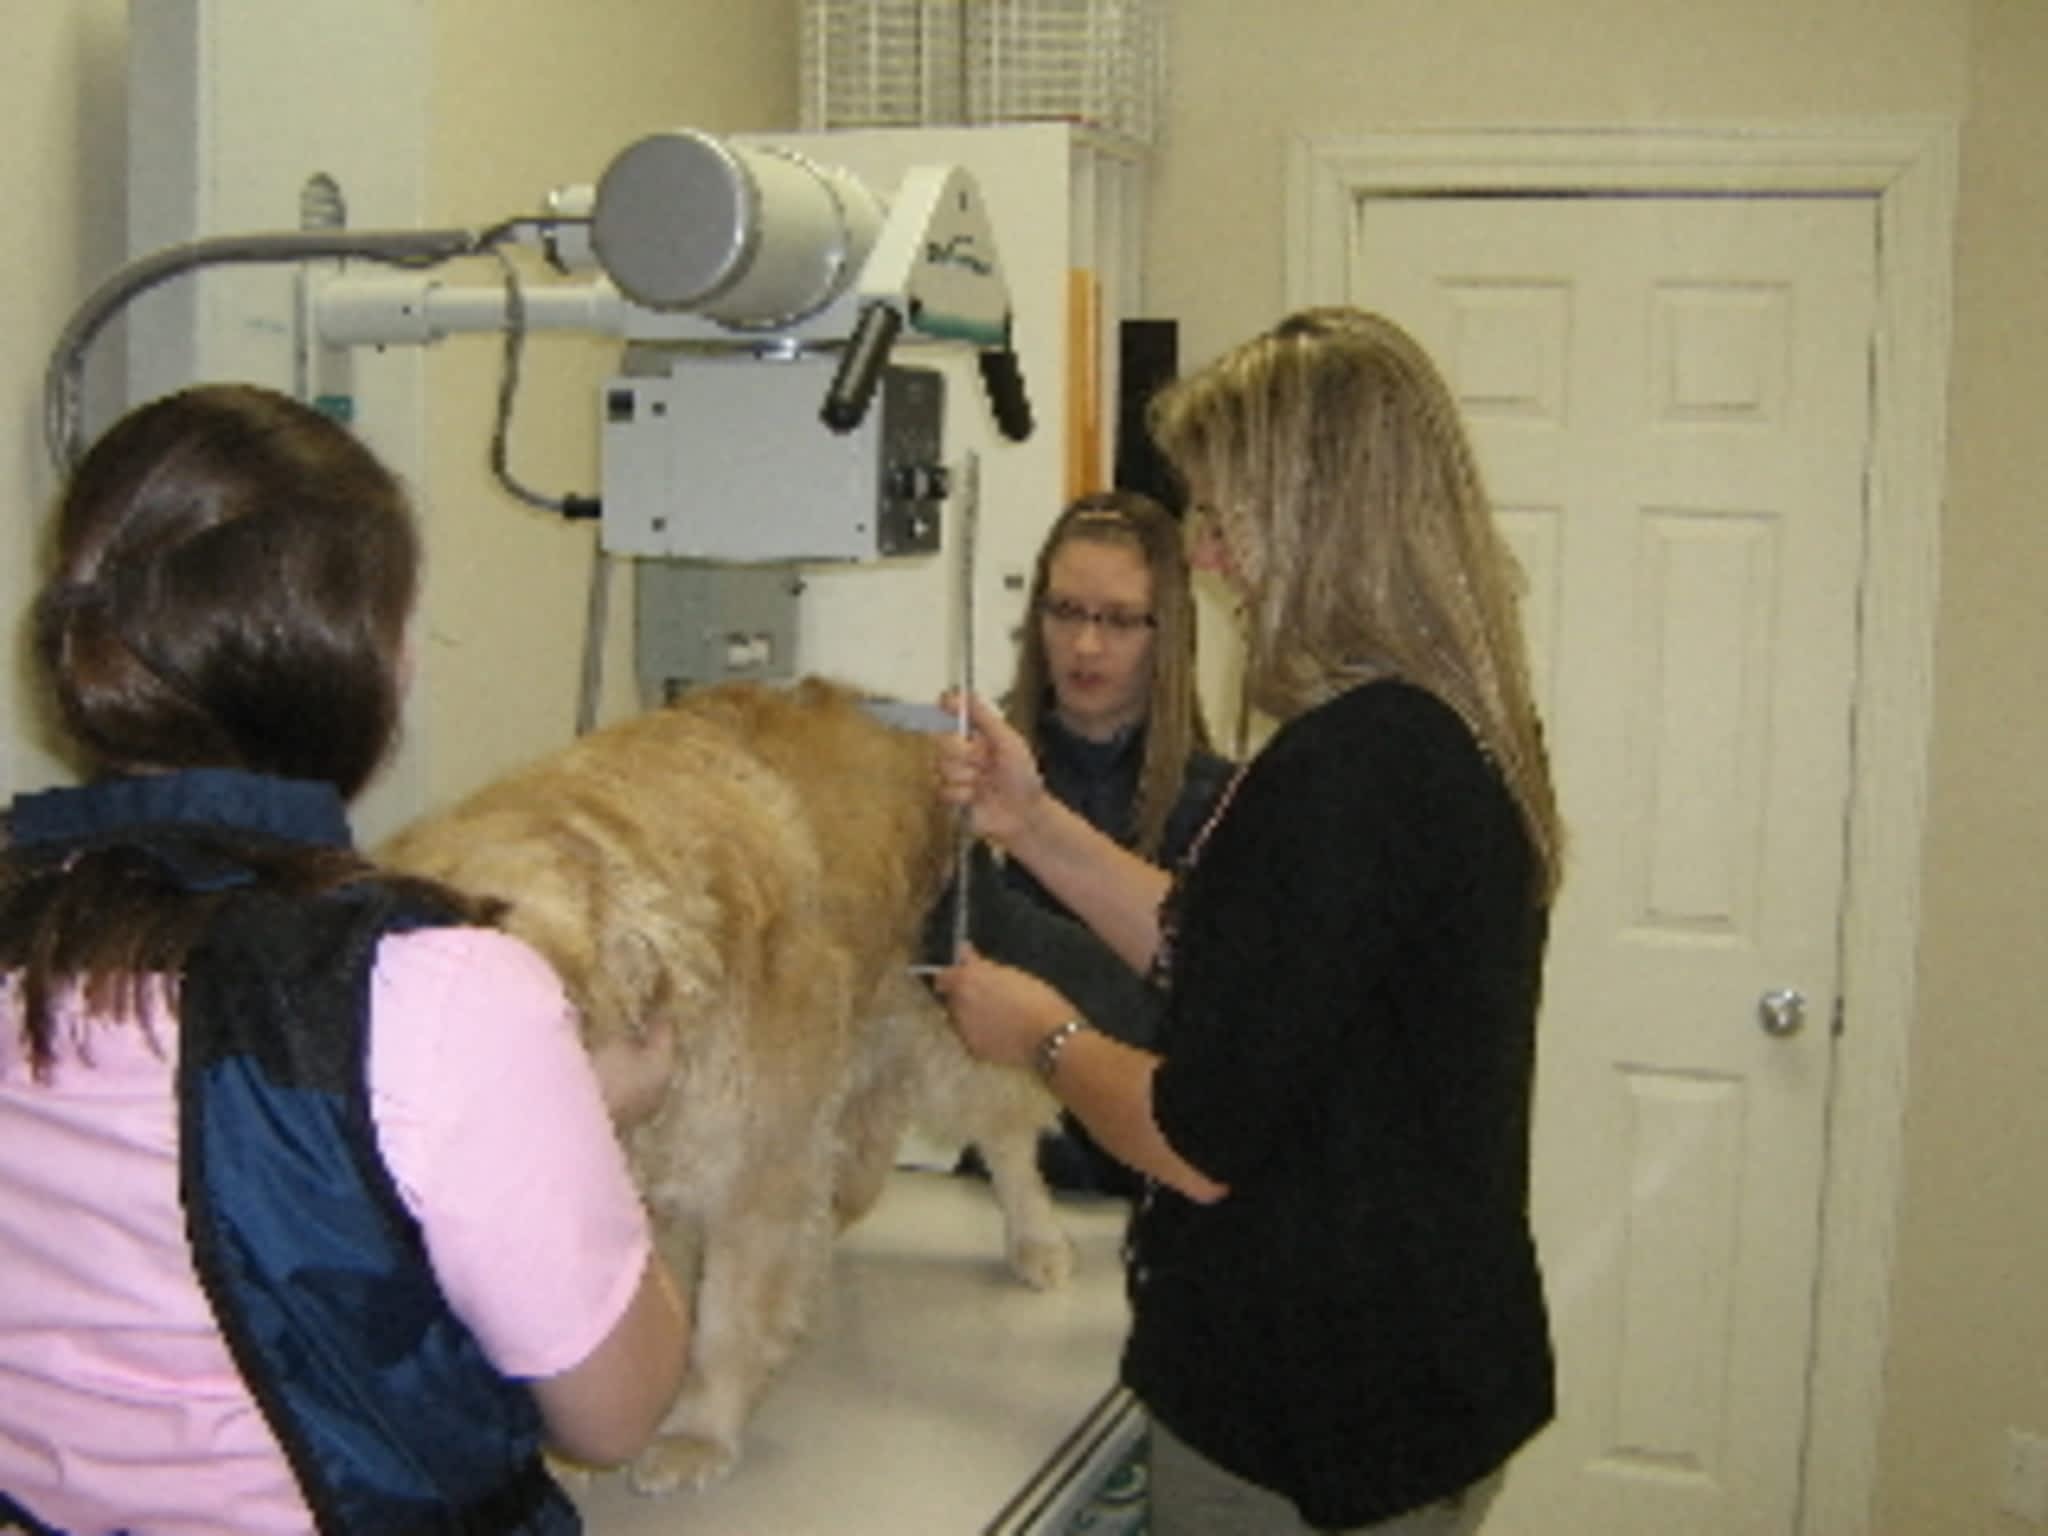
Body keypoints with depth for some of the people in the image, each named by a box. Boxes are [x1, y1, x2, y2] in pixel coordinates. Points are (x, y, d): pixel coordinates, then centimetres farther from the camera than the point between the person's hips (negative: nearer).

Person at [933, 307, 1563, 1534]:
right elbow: (1226, 954, 13)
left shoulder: (1345, 769, -26)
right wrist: (1033, 824, 8)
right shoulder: (1462, 733, 4)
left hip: (1318, 1419, -9)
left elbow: (1201, 1143, -23)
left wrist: (1046, 1038, -5)